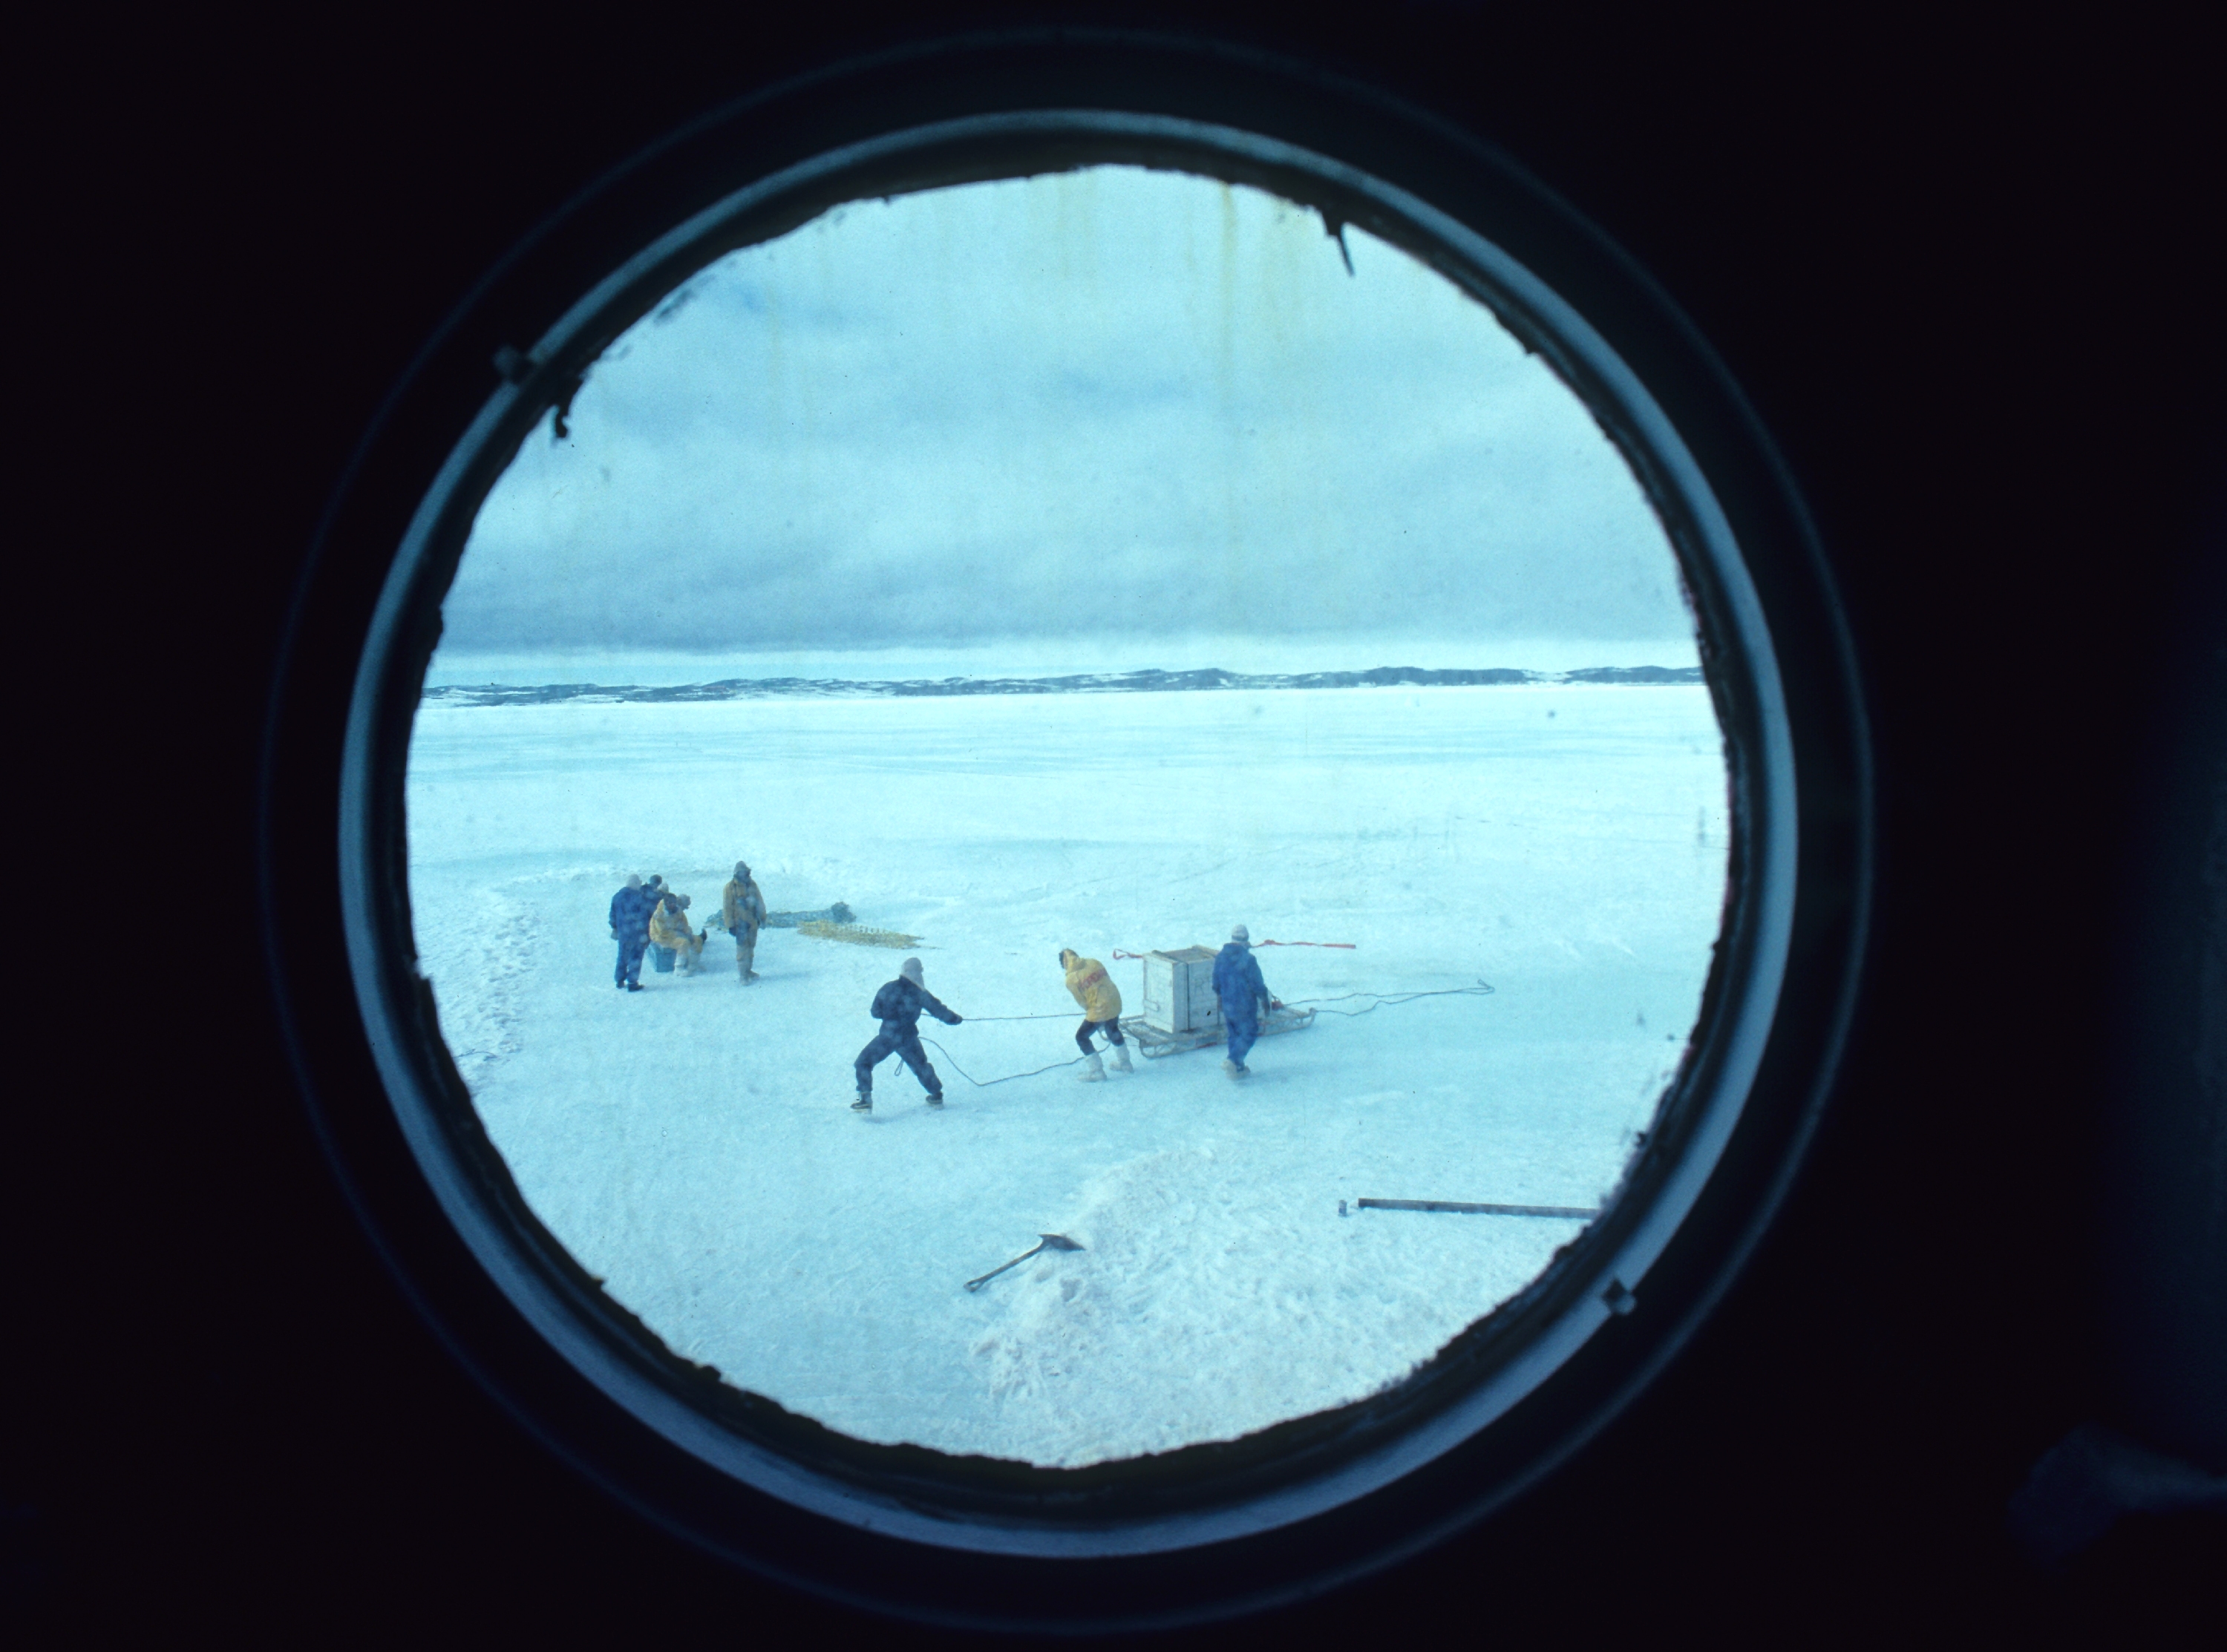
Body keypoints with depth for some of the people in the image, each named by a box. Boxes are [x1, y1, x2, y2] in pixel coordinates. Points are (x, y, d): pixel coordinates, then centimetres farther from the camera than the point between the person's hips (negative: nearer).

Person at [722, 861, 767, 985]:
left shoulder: (752, 885, 6)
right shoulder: (730, 888, -10)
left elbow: (759, 902, 14)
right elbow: (727, 908, -9)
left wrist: (762, 918, 13)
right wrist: (730, 925, -11)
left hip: (752, 921, 5)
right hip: (740, 922, -5)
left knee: (751, 947, 14)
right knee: (742, 948, -6)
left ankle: (748, 971, 27)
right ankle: (743, 976, -3)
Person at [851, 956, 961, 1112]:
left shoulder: (887, 989, -1)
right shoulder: (920, 993, -3)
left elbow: (876, 1012, 7)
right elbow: (938, 1010, 2)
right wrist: (955, 1018, 20)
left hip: (887, 1038, -2)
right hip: (908, 1039, 2)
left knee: (863, 1063, 7)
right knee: (921, 1066, 25)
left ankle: (865, 1101, -8)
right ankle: (936, 1096, 35)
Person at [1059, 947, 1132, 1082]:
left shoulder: (1071, 980, -9)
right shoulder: (1093, 963, 5)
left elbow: (1082, 1001, -2)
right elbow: (1107, 981, 11)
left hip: (1099, 1010, -7)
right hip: (1115, 1002, 7)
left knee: (1081, 1037, 11)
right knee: (1113, 1030, 32)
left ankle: (1096, 1070, 14)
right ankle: (1124, 1062, 46)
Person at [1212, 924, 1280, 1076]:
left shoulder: (1220, 957, 1)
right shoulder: (1248, 959, -19)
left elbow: (1216, 985, 9)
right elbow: (1258, 986, -15)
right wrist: (1267, 1002, 0)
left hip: (1227, 1006, 6)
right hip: (1245, 1006, -6)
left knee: (1234, 1035, 18)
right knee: (1249, 1033, 5)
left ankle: (1238, 1067, 22)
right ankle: (1232, 1061, -12)